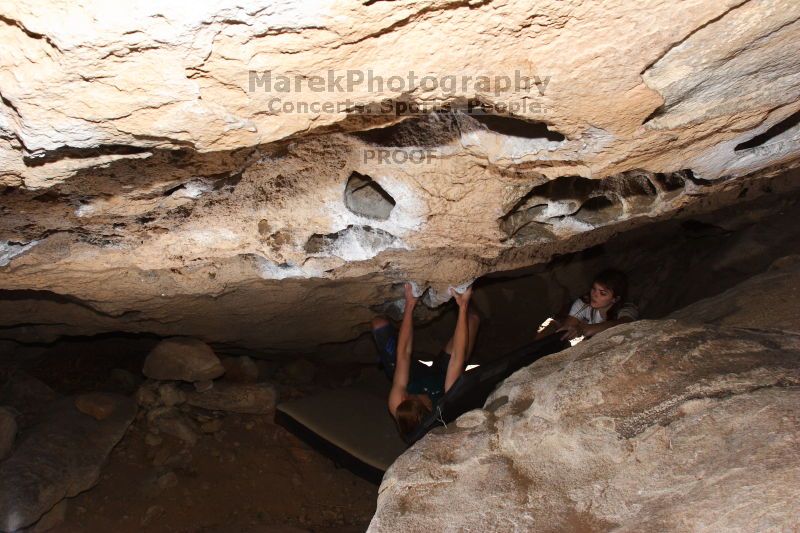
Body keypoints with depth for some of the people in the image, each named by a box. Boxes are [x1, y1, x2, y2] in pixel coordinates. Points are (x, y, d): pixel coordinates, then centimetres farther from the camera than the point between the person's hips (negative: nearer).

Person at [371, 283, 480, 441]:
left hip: (415, 380, 1)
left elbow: (403, 353, -38)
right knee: (472, 319, -14)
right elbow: (458, 357, -45)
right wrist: (463, 306, -45)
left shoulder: (397, 407, -42)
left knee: (379, 323, -5)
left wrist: (409, 305, -35)